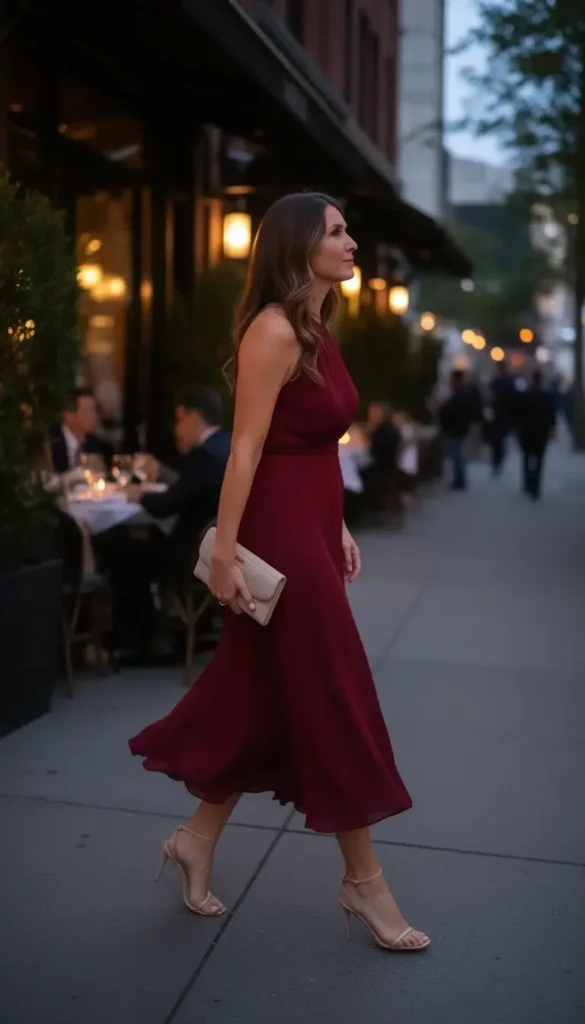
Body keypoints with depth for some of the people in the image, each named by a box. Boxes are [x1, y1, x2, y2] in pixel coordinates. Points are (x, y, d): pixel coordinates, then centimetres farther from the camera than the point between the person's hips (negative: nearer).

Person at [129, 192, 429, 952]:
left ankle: (197, 839, 30)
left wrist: (339, 526, 17)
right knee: (331, 703, 0)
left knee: (270, 701, 15)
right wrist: (225, 550, -19)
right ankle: (364, 881, 16)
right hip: (281, 533, -10)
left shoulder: (317, 330, 14)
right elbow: (247, 448, -18)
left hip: (312, 528, 10)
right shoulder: (275, 329, -15)